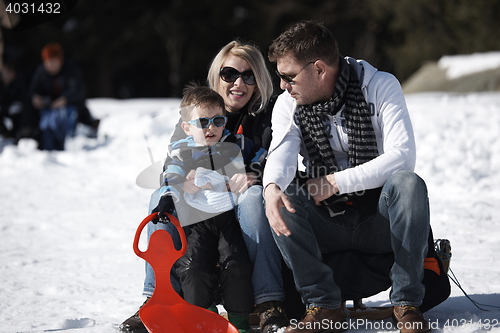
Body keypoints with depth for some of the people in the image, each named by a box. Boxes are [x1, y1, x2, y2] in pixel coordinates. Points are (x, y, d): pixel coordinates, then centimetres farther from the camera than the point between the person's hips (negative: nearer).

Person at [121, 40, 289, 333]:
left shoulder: (269, 113, 0)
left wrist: (255, 178, -34)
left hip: (245, 212, -2)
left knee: (254, 196, -34)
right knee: (162, 197, -22)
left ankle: (270, 304, -41)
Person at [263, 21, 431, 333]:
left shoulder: (380, 87, -9)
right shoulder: (288, 105, 0)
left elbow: (403, 156, -21)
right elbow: (281, 154, -19)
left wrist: (336, 182, -25)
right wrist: (272, 187, -43)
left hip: (379, 221, -2)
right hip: (328, 223, 3)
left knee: (408, 183, -33)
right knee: (283, 195, -25)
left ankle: (407, 303, -24)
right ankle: (325, 306, -21)